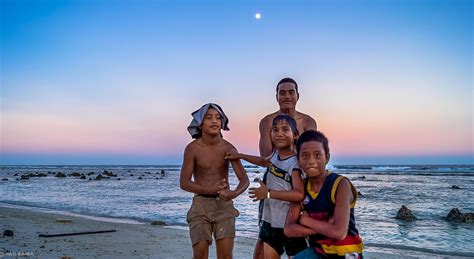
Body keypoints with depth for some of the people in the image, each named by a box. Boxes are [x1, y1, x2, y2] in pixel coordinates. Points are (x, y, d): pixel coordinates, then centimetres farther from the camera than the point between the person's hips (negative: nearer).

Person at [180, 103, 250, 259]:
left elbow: (244, 179, -6)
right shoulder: (192, 148, -8)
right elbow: (184, 183, -9)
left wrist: (234, 193, -28)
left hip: (224, 204, 2)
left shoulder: (228, 148, -4)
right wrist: (210, 190, -22)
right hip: (201, 204, -1)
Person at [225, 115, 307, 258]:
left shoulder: (296, 162, -19)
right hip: (270, 220, 8)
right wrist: (239, 155, 35)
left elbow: (299, 194, -31)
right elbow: (264, 161, 31)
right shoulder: (276, 154, 5)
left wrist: (268, 193, -27)